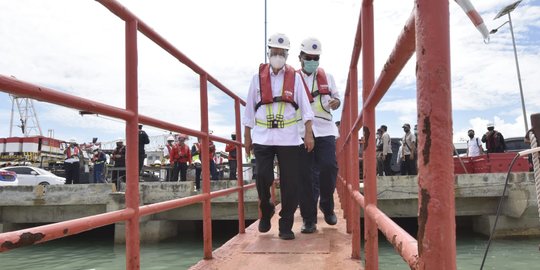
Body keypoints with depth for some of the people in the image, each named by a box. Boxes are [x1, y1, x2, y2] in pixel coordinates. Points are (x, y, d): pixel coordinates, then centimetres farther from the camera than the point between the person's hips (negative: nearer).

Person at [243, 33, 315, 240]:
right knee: (263, 178, -6)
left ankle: (286, 226, 12)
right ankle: (266, 211, 24)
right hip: (262, 137, 0)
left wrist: (308, 133, -6)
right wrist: (247, 137, 9)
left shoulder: (294, 77, 6)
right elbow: (250, 109, 10)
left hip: (288, 137, 0)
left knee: (289, 183, 0)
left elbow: (305, 106, 2)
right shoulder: (258, 77, 7)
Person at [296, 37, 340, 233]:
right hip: (301, 131, -1)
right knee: (306, 176, -2)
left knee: (329, 167, -12)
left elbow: (336, 97, 20)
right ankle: (309, 219, 8)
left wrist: (336, 102, -5)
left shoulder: (327, 77, 14)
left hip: (324, 129, 1)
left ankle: (327, 206, 15)